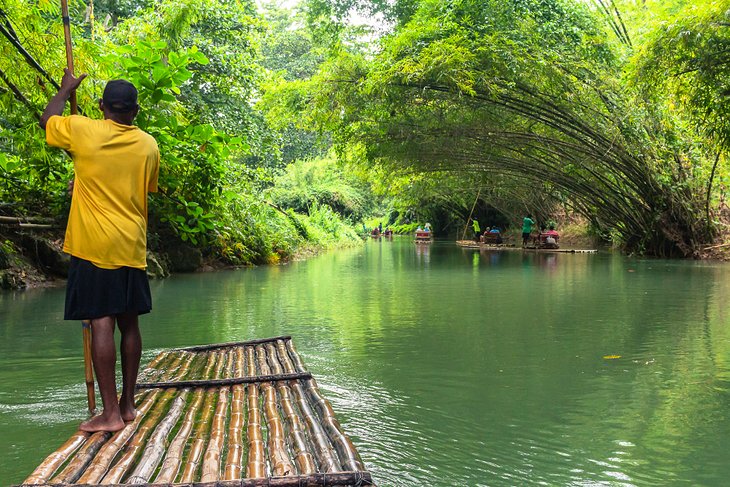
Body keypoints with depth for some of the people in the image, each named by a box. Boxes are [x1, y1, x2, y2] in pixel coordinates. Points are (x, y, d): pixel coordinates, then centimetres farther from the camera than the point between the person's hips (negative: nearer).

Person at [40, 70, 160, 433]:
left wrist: (66, 88, 31)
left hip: (93, 245, -4)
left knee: (101, 323, -5)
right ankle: (127, 403, 20)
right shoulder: (149, 146, 5)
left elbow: (47, 119, 15)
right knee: (129, 322, 11)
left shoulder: (82, 130, -5)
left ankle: (110, 412, -5)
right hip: (132, 247, 4)